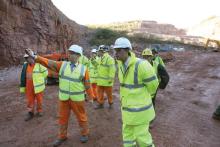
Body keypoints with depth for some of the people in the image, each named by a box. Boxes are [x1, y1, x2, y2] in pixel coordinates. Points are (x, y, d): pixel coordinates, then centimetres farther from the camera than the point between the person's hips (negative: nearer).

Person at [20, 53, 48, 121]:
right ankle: (30, 113, 24)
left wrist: (39, 79, 5)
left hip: (38, 86, -4)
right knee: (30, 100, 11)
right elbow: (23, 76, 7)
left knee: (39, 99, 10)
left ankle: (39, 111, 29)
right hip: (29, 86, 4)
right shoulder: (25, 65, 3)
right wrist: (22, 87, 6)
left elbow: (45, 72, -2)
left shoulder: (39, 64, -13)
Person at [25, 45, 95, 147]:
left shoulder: (83, 69, -7)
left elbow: (87, 85, -4)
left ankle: (85, 134, 34)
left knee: (81, 117, 11)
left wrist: (91, 97, -1)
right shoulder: (62, 65, -1)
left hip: (77, 99, -3)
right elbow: (48, 63, -9)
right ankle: (62, 136, 36)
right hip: (63, 98, 3)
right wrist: (35, 57, -20)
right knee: (63, 118, 16)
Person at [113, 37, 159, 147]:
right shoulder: (121, 64, -1)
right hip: (128, 108, 7)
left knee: (141, 136, 10)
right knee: (128, 135, 20)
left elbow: (152, 85, -14)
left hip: (140, 109, -7)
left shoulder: (141, 65, -27)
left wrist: (141, 97, 2)